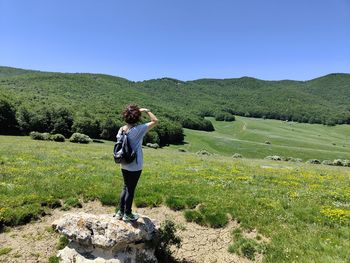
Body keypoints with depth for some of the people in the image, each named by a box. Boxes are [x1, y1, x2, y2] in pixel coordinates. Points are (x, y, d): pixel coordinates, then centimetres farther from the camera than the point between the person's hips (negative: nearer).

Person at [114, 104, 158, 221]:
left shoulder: (121, 130, -1)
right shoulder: (139, 129, -19)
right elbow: (155, 121, -15)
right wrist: (146, 110, -4)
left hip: (124, 165, 6)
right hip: (135, 166, -6)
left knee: (125, 187, 21)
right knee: (131, 189, 9)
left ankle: (120, 212, 29)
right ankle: (127, 214, 24)